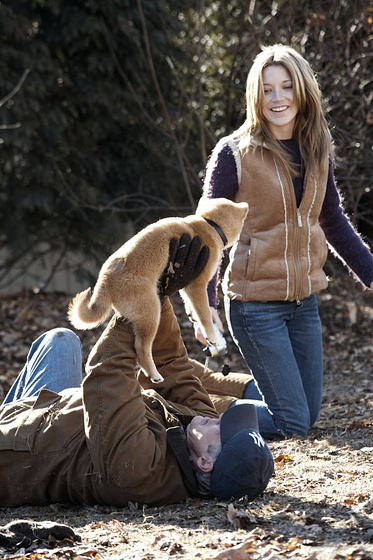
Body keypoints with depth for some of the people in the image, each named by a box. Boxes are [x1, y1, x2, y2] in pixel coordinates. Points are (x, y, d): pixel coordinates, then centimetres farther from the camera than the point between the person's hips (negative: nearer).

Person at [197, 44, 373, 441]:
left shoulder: (317, 151, 5)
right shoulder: (235, 152, -11)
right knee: (292, 422, -6)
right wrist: (205, 303, -17)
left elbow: (333, 222, 15)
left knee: (309, 413, 13)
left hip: (304, 300, 6)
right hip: (256, 301, -6)